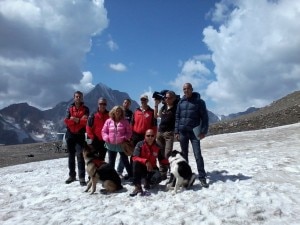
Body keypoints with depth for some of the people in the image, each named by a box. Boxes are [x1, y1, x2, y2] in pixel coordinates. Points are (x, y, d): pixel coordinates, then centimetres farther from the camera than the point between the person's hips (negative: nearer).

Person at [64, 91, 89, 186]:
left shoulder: (85, 109, 3)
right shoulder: (69, 108, 8)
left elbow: (85, 121, -9)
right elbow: (66, 121, -6)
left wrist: (75, 119, -15)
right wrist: (79, 120, -16)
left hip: (80, 134, -3)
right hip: (70, 134, 3)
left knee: (80, 155, -11)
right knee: (71, 156, 11)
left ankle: (82, 177, -9)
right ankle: (72, 175, 22)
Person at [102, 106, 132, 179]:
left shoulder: (125, 122, -2)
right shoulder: (108, 121, 2)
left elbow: (129, 132, 1)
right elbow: (104, 131, 6)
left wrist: (125, 138, -14)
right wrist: (106, 138, -9)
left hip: (122, 145, -1)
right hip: (111, 145, 2)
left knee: (125, 161, 8)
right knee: (111, 162, 13)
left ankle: (130, 175, 21)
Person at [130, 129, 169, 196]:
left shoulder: (157, 147, -1)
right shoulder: (140, 145, -11)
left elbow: (161, 159, 8)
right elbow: (134, 158, -22)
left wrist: (168, 163, -13)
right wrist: (145, 161, -37)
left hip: (152, 168, 2)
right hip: (141, 168, -2)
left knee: (157, 178, -29)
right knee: (136, 163, -34)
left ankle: (147, 181, 8)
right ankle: (137, 186, -26)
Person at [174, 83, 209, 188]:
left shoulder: (199, 101, -2)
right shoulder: (181, 102, 9)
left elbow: (204, 117, -4)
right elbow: (177, 117, 10)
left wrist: (203, 131, -11)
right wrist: (176, 131, 4)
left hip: (194, 132, -4)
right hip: (182, 132, 4)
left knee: (198, 155, -7)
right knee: (184, 155, 10)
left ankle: (202, 177, -1)